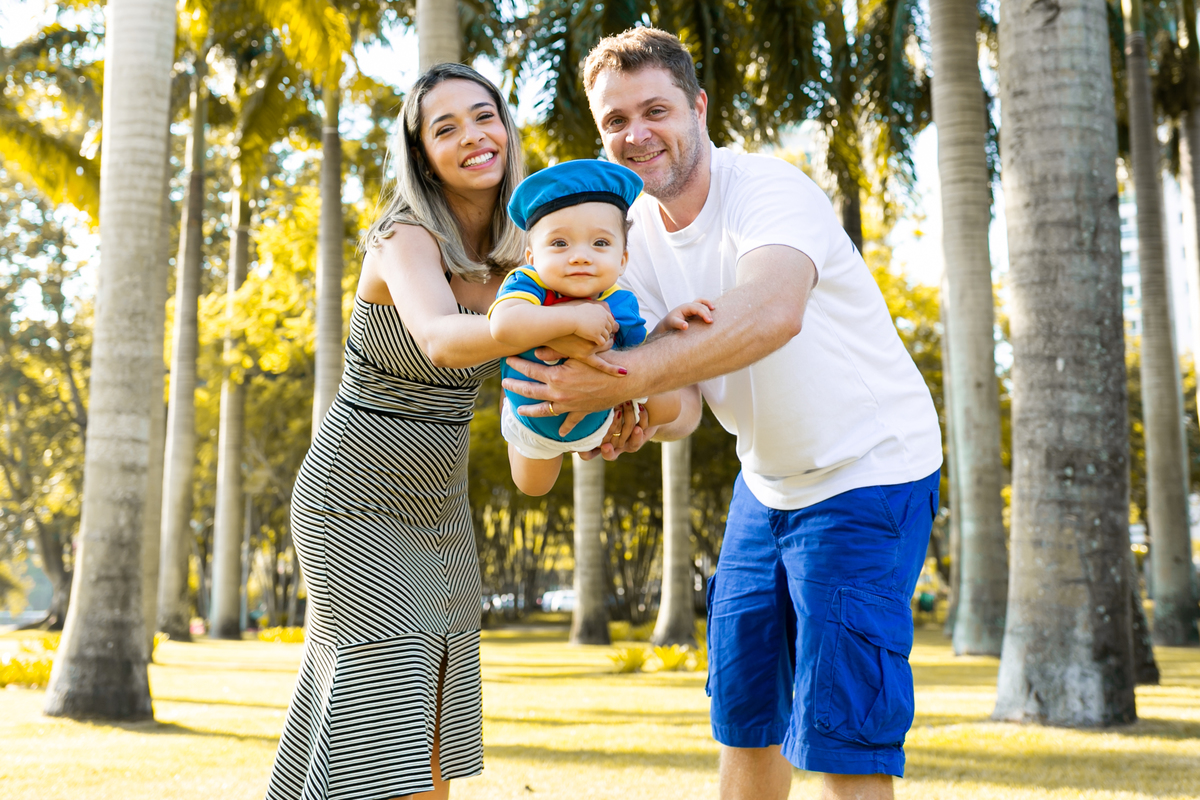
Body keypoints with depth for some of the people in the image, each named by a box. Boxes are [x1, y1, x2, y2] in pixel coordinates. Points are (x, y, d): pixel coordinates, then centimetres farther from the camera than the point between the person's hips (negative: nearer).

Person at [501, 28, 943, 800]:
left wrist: (621, 379, -50)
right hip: (769, 480, 8)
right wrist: (646, 417, -30)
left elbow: (772, 314, -46)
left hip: (870, 469, -8)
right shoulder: (634, 231, -1)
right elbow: (687, 398, -7)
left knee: (838, 731, -9)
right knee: (743, 710, 17)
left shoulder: (770, 190, -23)